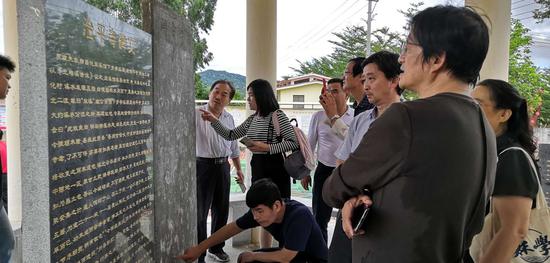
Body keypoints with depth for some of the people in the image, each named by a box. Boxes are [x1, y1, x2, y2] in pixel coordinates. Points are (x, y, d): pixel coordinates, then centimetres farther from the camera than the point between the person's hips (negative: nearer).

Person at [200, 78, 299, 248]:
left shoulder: (277, 116, -10)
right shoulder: (252, 119, 12)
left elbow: (294, 143, -15)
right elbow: (230, 135, 16)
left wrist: (267, 147, -20)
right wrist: (214, 120, 5)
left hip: (275, 170, -7)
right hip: (257, 169, 8)